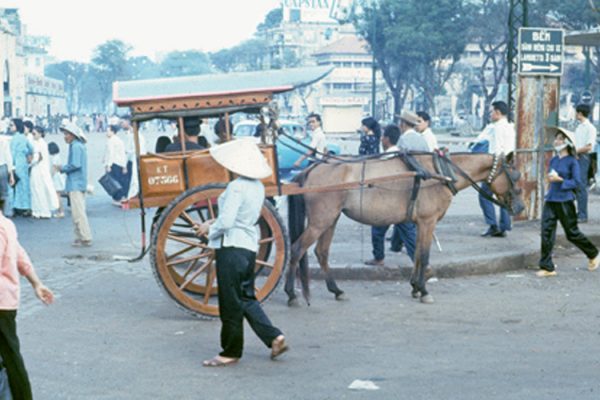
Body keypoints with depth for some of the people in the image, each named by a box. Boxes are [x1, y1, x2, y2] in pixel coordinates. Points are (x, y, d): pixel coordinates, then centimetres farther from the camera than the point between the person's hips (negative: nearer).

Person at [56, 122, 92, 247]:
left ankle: (85, 238, -8)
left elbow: (75, 165, -21)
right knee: (78, 212, 14)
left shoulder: (75, 146, -13)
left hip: (75, 184, -10)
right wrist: (63, 168, 11)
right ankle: (81, 237, 18)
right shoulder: (80, 145, 17)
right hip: (79, 183, 10)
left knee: (78, 212, -8)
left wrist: (62, 168, -7)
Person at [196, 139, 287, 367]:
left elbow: (226, 221, -22)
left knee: (230, 303, 2)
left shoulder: (236, 187, -18)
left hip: (232, 247, -9)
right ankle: (274, 337, 11)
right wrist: (213, 224, 14)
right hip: (250, 246, 9)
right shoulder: (257, 186, 9)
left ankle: (231, 352, 12)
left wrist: (210, 230, -1)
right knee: (246, 298, 18)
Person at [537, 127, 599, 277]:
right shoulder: (553, 160, 9)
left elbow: (577, 182, -13)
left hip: (565, 202, -5)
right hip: (550, 201, 6)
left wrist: (560, 180, -20)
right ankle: (547, 267, 2)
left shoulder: (572, 161, -8)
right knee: (546, 232, -3)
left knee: (572, 233, 6)